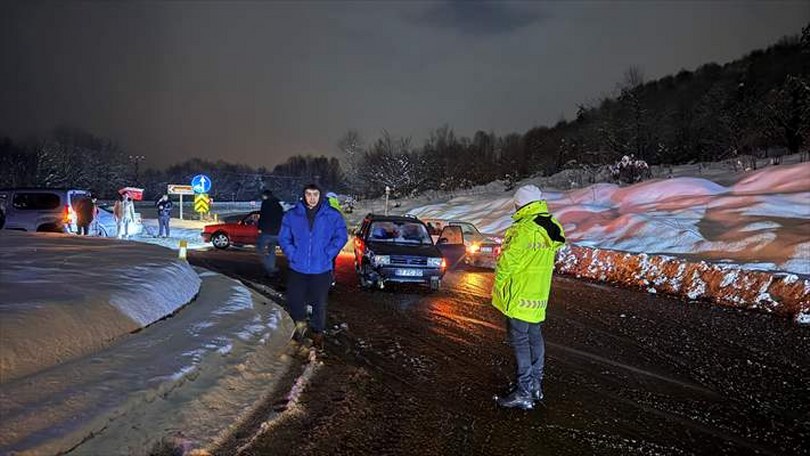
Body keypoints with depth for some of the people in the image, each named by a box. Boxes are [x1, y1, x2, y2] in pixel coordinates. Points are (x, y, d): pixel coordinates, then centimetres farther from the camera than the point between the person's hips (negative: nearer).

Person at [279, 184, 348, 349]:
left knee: (319, 303, 7)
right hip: (297, 269, 2)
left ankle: (318, 332, 27)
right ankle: (300, 323, 38)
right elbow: (283, 238, 5)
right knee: (294, 300, 9)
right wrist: (292, 255, -8)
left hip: (321, 270, -1)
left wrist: (326, 255, -9)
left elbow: (341, 237, -1)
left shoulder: (332, 216, -2)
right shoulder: (292, 215, 1)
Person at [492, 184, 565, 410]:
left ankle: (523, 393, 1)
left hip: (520, 296, -9)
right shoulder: (551, 228, 7)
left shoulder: (524, 229, -21)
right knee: (535, 337, 17)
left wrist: (499, 286, -5)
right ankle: (536, 386, 28)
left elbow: (507, 262, -18)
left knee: (520, 340, -3)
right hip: (539, 296, 9)